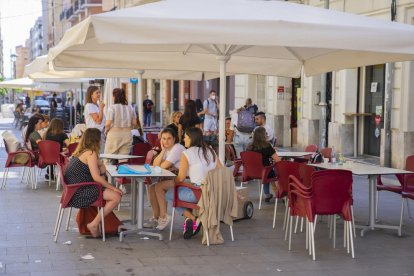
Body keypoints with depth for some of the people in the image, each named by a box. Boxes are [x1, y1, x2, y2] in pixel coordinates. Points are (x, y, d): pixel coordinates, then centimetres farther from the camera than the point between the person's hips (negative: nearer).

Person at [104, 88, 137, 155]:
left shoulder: (112, 108, -8)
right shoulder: (130, 108, 6)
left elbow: (108, 124, -13)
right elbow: (134, 123, 8)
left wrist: (106, 131, 4)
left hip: (114, 134, -4)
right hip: (127, 135, 4)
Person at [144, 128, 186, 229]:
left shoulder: (177, 148, -15)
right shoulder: (167, 149, 14)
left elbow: (163, 166, -21)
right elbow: (155, 165, 2)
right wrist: (163, 150, -4)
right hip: (171, 178, 9)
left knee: (158, 186, -22)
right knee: (151, 188, -3)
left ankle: (164, 217, -11)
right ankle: (156, 218, 4)